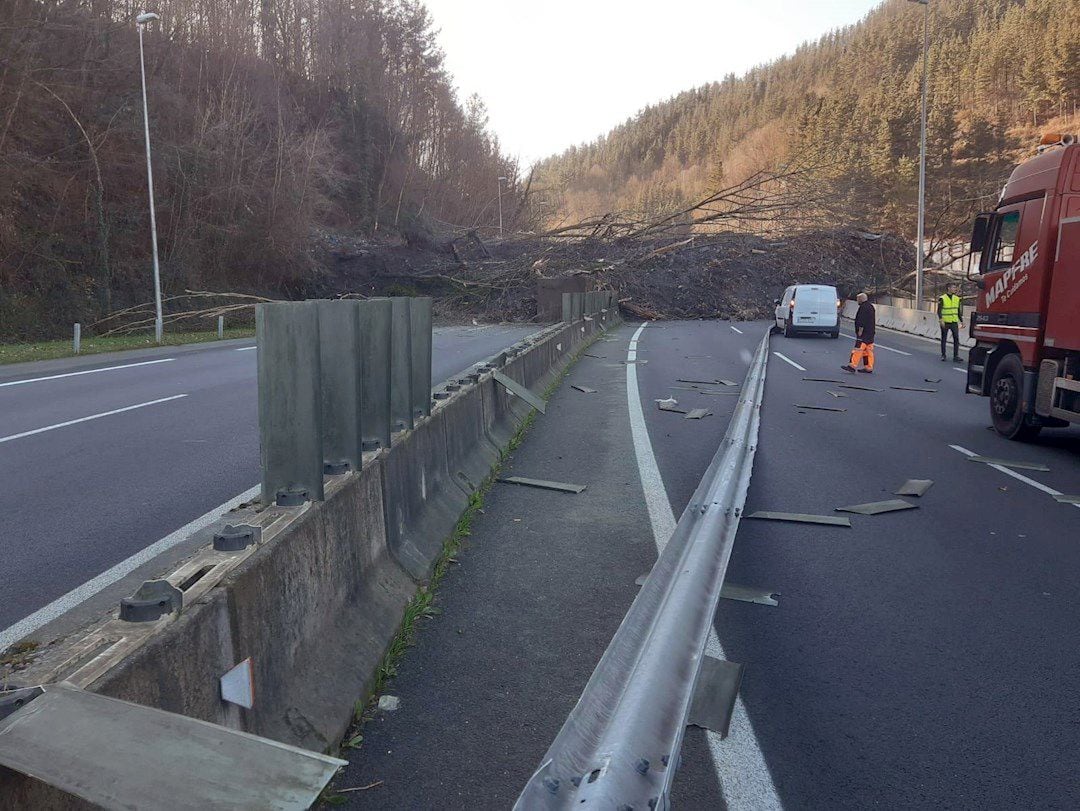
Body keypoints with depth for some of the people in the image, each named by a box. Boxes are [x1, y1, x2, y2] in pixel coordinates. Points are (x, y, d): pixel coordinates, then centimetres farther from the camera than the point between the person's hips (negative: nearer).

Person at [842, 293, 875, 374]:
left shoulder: (863, 307, -14)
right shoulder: (871, 307, 20)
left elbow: (862, 321, -21)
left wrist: (860, 331, -20)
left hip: (864, 333, -10)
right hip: (870, 333, 10)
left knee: (858, 349, -13)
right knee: (868, 351, 10)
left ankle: (853, 365, -17)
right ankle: (869, 368, 11)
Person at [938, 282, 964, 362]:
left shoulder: (957, 299, 10)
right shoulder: (942, 299, -5)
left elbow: (959, 311, 15)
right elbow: (939, 311, -9)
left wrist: (961, 321, 12)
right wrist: (941, 320, -21)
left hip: (954, 322, 4)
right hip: (945, 322, -4)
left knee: (956, 338, -3)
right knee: (944, 339, 5)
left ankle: (956, 356, 0)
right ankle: (943, 355, 15)